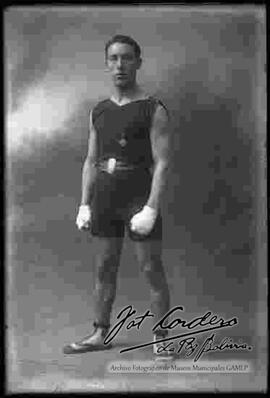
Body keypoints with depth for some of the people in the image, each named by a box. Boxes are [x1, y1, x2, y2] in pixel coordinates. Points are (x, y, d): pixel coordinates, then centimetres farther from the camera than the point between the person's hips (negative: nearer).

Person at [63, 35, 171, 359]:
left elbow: (161, 163, -11)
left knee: (152, 270, 1)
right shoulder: (98, 111, 11)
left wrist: (151, 209, -20)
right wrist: (85, 204, 6)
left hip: (139, 197, -5)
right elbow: (91, 161, 12)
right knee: (103, 269, 11)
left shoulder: (153, 109, -5)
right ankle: (100, 334, 24)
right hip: (104, 197, 5)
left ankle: (161, 338, 14)